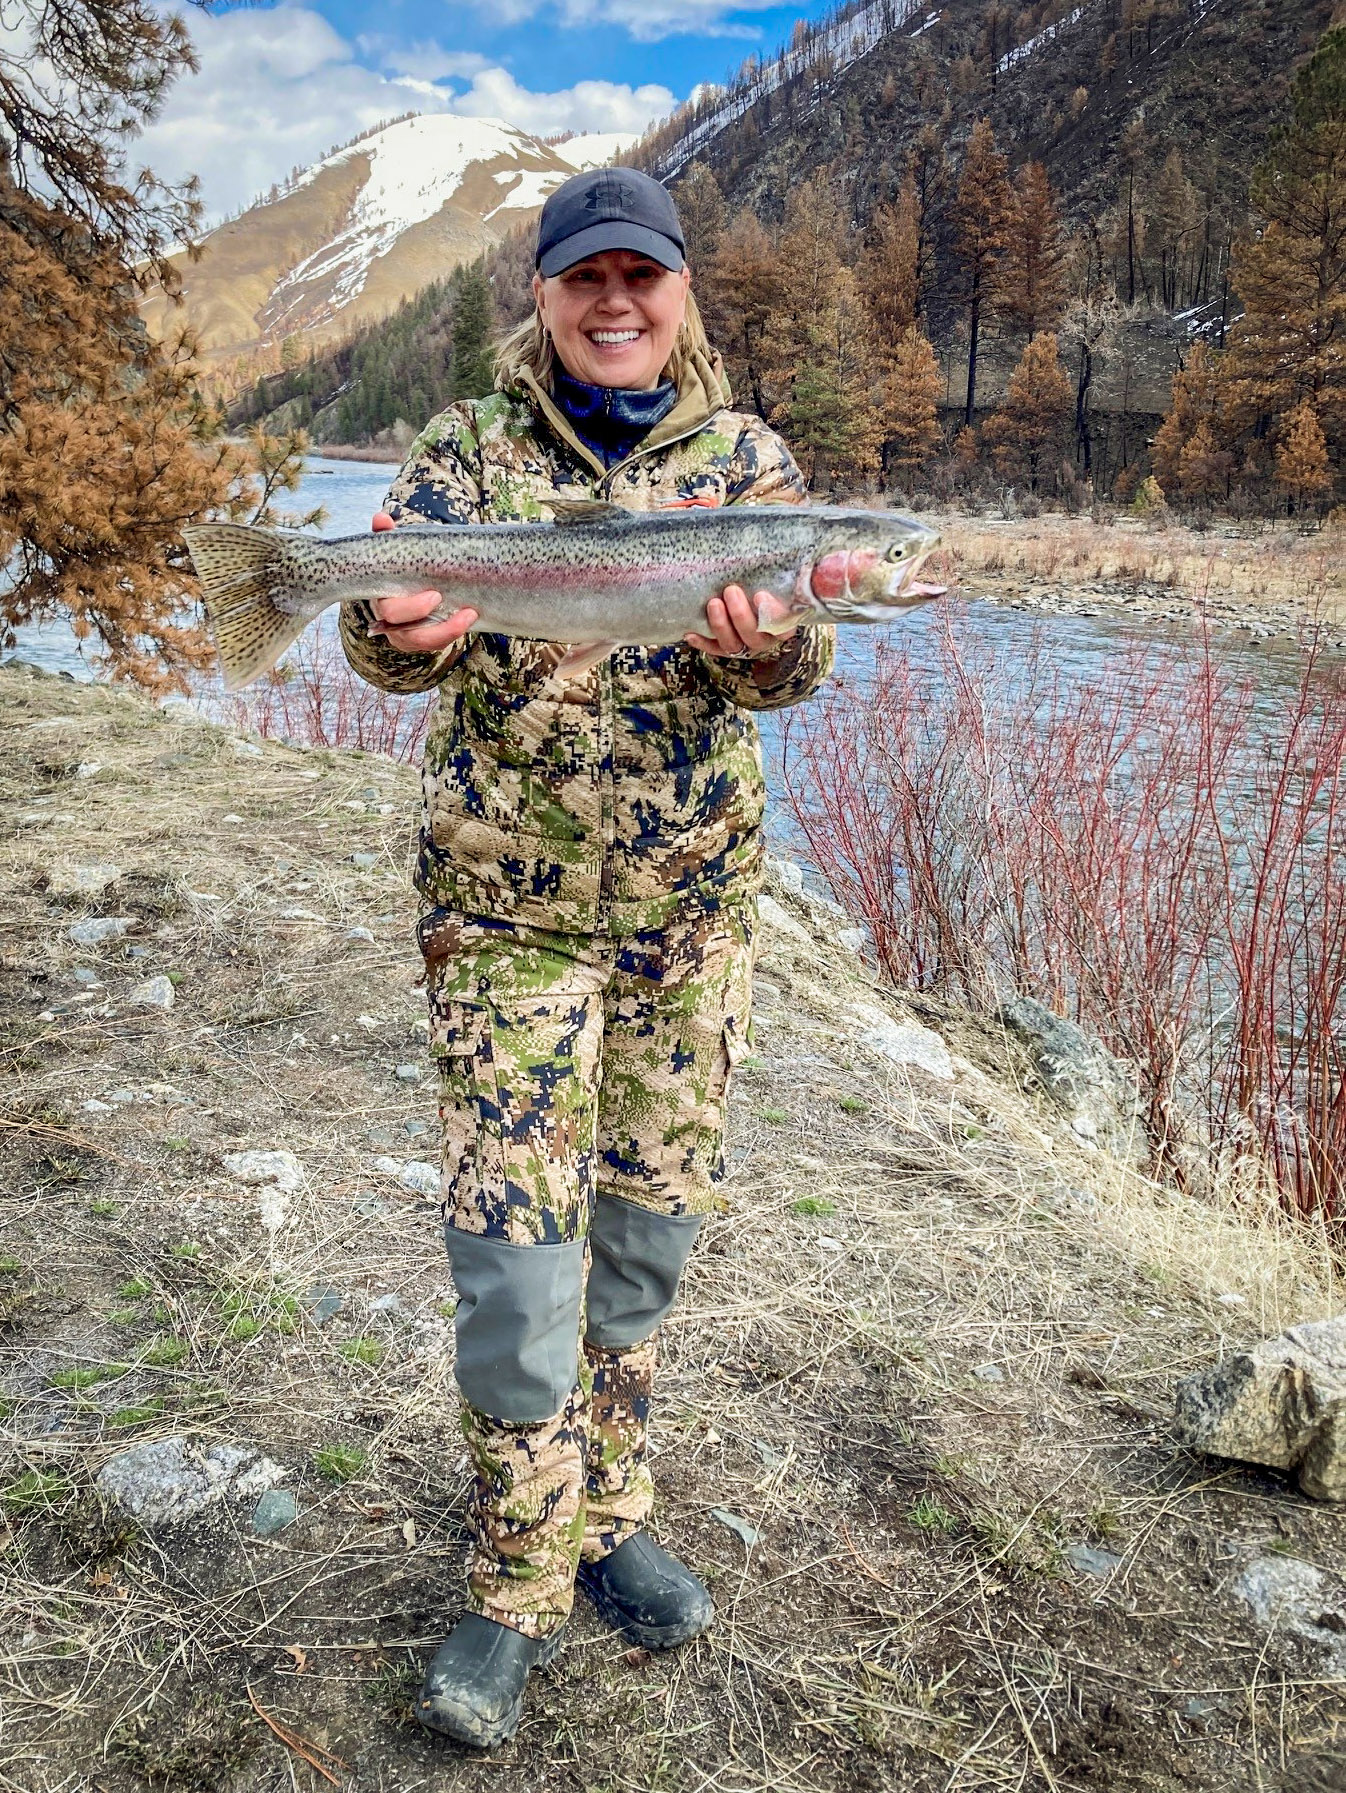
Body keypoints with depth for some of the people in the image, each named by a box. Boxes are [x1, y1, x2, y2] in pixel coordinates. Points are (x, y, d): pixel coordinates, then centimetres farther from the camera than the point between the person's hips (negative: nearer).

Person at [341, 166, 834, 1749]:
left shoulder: (744, 454, 4)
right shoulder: (470, 449, 1)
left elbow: (798, 652, -6)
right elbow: (394, 623, -10)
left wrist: (764, 641, -30)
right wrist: (401, 630, -34)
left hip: (694, 903, 3)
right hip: (507, 905, -2)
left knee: (650, 1229, 13)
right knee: (516, 1251, -4)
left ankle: (606, 1516, 35)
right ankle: (517, 1587, 17)